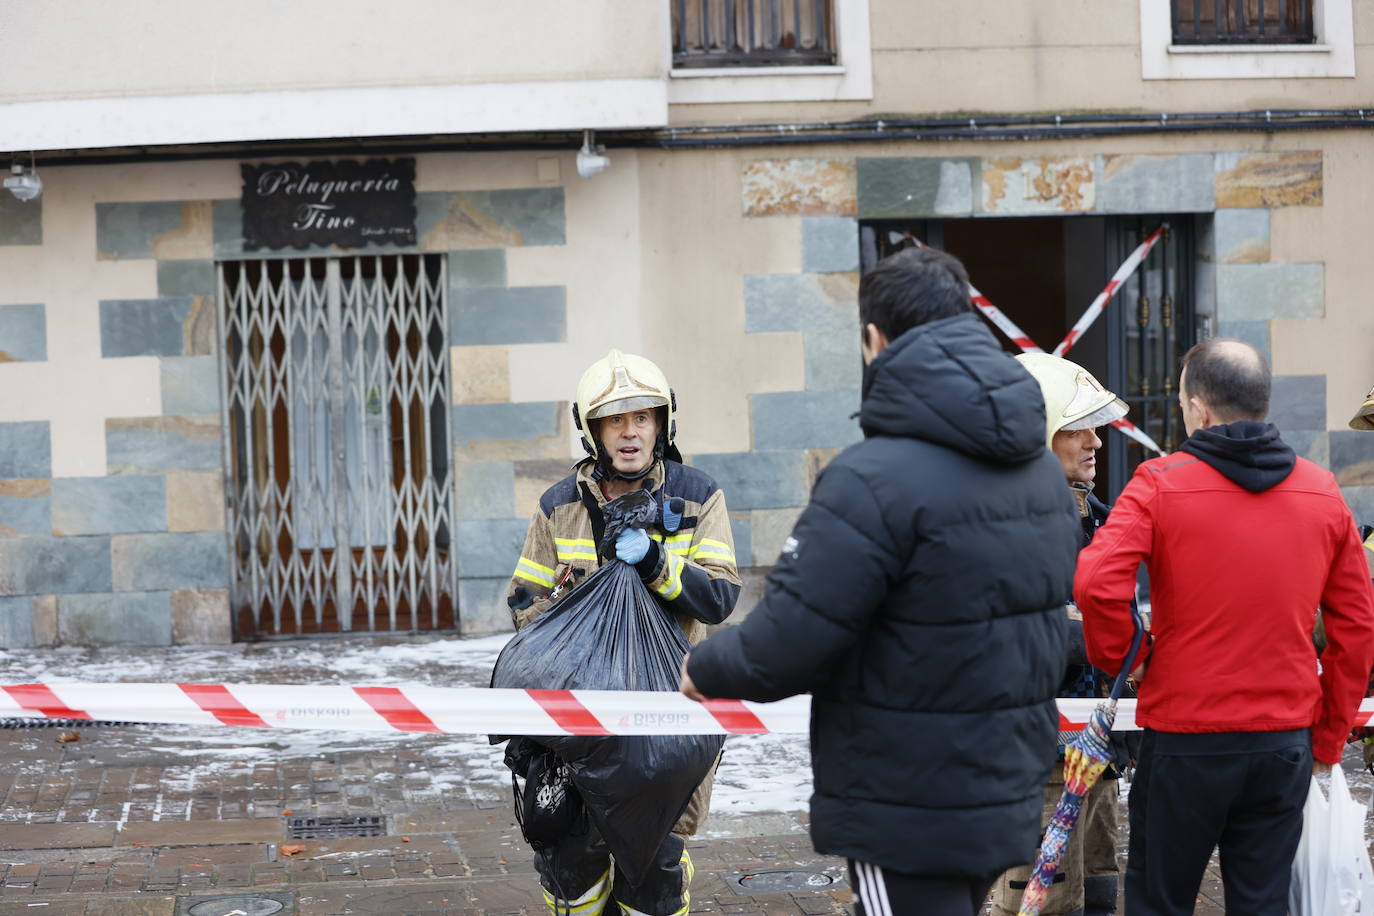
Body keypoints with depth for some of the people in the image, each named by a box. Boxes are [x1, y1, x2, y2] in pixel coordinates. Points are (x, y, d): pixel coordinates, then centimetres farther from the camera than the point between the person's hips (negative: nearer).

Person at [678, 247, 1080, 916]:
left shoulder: (874, 479, -21)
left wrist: (705, 668, -2)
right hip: (1009, 801, 8)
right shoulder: (1043, 470, 7)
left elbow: (784, 646, -21)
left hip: (907, 818, -8)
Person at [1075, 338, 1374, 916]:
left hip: (1185, 739, -3)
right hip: (1286, 741, 4)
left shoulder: (1160, 483, -9)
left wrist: (1119, 658, -3)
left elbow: (1097, 583, -23)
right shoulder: (1323, 493, 4)